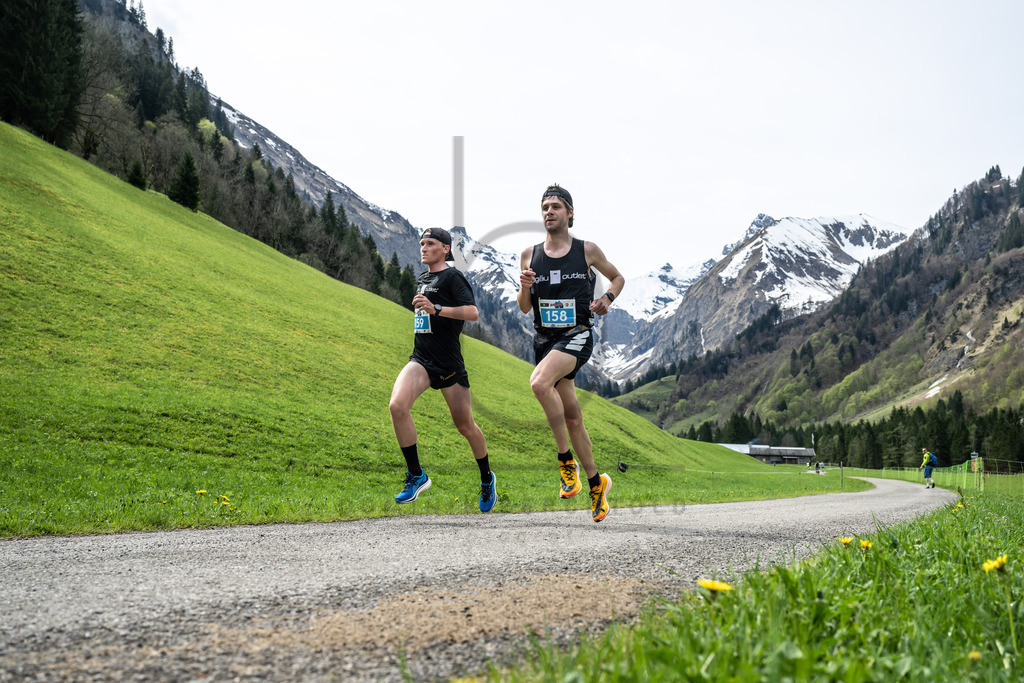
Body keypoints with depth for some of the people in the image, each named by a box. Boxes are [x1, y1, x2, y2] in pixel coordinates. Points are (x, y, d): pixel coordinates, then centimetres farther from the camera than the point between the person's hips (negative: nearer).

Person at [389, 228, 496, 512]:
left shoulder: (452, 277, -6)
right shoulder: (421, 280, 17)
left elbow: (472, 312, -21)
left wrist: (435, 309, -28)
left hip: (449, 363, -6)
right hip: (421, 359, 6)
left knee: (465, 425, 5)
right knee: (397, 405, -21)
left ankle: (487, 478, 30)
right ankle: (416, 476, -10)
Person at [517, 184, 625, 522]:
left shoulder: (587, 250, 0)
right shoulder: (530, 255, 7)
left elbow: (617, 277, 16)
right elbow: (524, 308, 10)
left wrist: (607, 298, -4)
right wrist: (525, 287, -11)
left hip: (577, 335, -4)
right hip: (544, 338, 4)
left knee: (539, 382, -31)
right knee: (572, 416, 9)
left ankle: (566, 459, -16)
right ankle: (596, 482, 25)